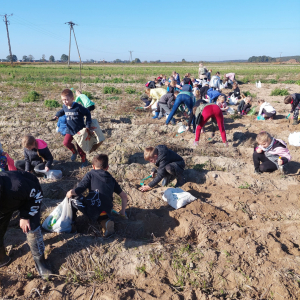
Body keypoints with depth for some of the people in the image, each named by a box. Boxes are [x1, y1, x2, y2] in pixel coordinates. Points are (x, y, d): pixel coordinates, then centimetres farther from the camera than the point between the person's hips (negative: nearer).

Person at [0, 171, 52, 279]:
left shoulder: (16, 187, -47)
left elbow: (37, 195, -24)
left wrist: (25, 216, -23)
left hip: (31, 195, -4)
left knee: (32, 229, -12)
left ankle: (40, 261, 6)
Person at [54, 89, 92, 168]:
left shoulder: (78, 107, -22)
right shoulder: (64, 107, -4)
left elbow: (87, 113, -12)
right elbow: (62, 111, 21)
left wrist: (88, 125, -11)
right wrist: (57, 115, -1)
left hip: (80, 130, -5)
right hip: (70, 130, 5)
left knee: (80, 146, 3)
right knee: (66, 142, -12)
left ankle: (84, 160, 27)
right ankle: (74, 151, 19)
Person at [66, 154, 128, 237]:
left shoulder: (90, 174, 10)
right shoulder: (111, 179, 22)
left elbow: (77, 191, -3)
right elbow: (124, 196, 24)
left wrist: (70, 193, 17)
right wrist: (123, 211, 36)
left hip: (93, 210, -3)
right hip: (106, 212, 3)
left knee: (73, 196, 15)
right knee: (102, 217, 35)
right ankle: (107, 222, 2)